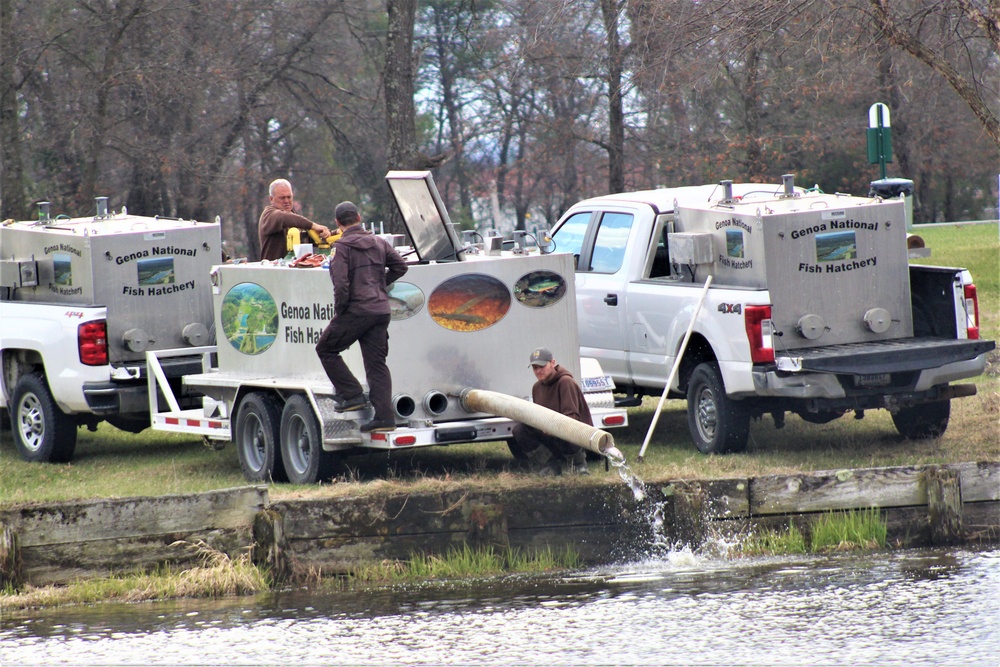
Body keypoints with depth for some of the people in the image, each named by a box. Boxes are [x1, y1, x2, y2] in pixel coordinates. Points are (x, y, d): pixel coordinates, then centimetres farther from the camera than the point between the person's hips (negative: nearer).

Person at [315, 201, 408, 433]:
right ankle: (384, 416, -1)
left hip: (356, 310, -6)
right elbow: (400, 266, 14)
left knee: (326, 349, 12)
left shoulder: (341, 247, -8)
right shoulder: (378, 243, 12)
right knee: (376, 363, 7)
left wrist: (339, 312, -5)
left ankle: (352, 395, 4)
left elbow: (341, 284, -16)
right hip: (381, 310, 6)